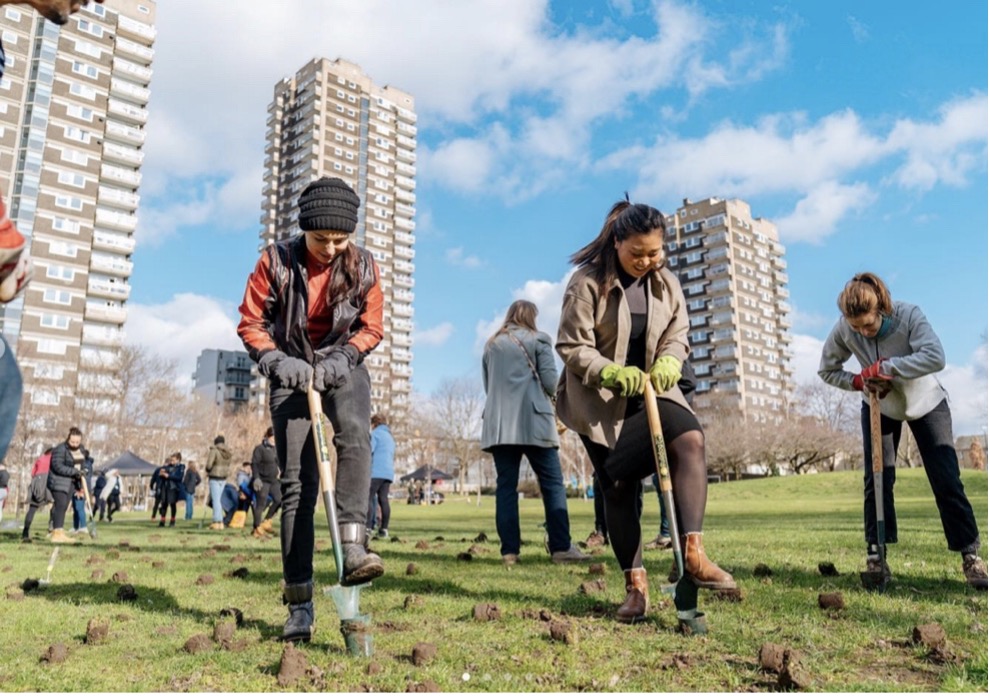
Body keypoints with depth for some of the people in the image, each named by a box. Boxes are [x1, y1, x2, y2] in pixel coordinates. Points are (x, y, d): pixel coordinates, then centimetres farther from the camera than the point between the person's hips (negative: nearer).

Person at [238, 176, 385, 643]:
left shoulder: (363, 266, -5)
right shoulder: (276, 260, -8)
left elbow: (371, 327, 1)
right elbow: (250, 322, -4)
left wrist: (341, 358, -17)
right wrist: (276, 361, -20)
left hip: (343, 368, 1)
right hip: (292, 373, -1)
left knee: (354, 435, -34)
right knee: (296, 483, -4)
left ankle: (352, 548, -38)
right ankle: (300, 603, 2)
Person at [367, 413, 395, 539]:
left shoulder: (375, 433, 0)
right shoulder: (390, 437, 26)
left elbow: (369, 450, -11)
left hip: (376, 472, -8)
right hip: (389, 472, 8)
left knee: (369, 498, -10)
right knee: (383, 499, 5)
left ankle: (368, 527, -20)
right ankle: (384, 529, 2)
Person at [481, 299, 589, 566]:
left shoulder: (491, 345, 17)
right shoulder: (538, 340, 4)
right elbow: (550, 381, -2)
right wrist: (555, 396, 18)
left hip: (498, 423, 4)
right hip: (532, 420, -4)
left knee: (506, 485, 2)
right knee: (552, 483, 0)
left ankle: (509, 551, -2)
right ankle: (561, 548, -4)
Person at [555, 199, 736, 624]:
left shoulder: (666, 283, 3)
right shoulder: (588, 282, -13)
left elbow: (678, 335, 7)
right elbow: (571, 346, -14)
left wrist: (668, 363, -16)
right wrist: (615, 373, -28)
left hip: (650, 391, 4)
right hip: (600, 399, -4)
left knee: (691, 438, -25)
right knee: (619, 486, -2)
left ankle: (693, 553, -24)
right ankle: (635, 583, 10)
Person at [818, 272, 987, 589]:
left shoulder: (908, 315, -30)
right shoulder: (843, 329, -22)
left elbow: (935, 357, -42)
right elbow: (827, 370, -9)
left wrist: (885, 367, -40)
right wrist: (859, 381, -25)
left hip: (926, 402, -1)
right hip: (878, 407, 2)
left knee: (946, 480, -4)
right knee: (876, 479, -4)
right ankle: (876, 555, 4)